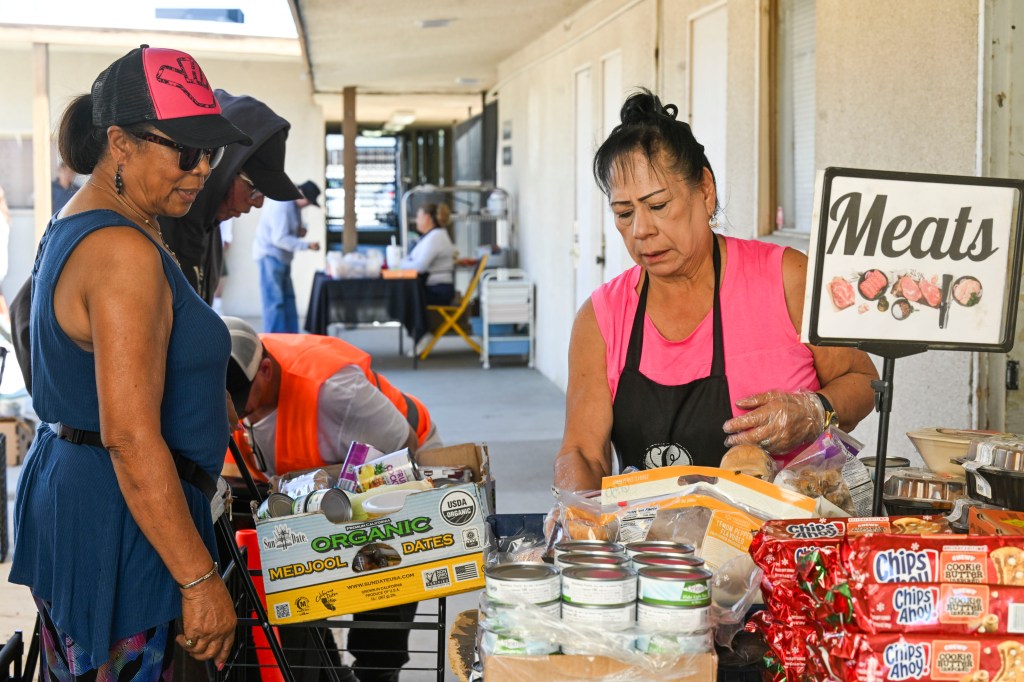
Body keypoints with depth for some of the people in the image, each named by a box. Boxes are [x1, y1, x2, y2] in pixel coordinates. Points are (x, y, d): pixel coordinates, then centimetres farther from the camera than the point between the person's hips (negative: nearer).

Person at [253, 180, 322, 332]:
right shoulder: (282, 206, -22)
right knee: (274, 301, -9)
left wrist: (299, 232, 0)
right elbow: (280, 239, -26)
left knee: (288, 299, 12)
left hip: (281, 257, 11)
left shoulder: (294, 204, 11)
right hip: (270, 255, -11)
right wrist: (307, 245, -27)